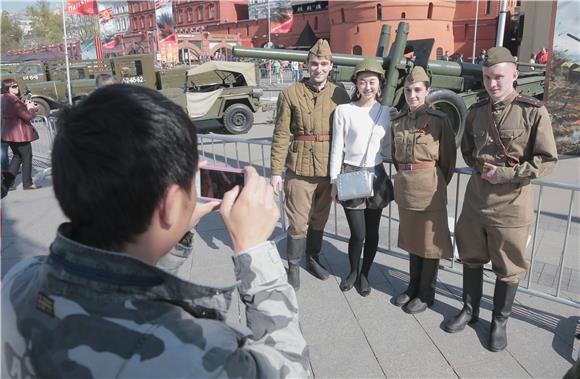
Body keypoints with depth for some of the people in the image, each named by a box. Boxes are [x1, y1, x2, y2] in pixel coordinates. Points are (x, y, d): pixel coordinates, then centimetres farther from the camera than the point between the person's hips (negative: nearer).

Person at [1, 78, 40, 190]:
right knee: (27, 157, 2)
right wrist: (31, 108, -1)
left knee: (17, 156, 20)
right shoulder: (13, 100, -20)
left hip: (9, 134, 10)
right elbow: (27, 116, -19)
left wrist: (25, 105, 5)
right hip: (19, 134, -10)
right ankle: (27, 183, 8)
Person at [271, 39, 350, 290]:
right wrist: (276, 171, -8)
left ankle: (313, 259, 37)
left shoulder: (340, 95, 4)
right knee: (298, 222, 2)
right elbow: (281, 135, -5)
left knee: (320, 219, 17)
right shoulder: (290, 94, -4)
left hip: (329, 170, 3)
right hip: (300, 168, -3)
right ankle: (293, 267, 21)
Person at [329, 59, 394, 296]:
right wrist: (334, 181, -4)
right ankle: (353, 271, 26)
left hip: (376, 175, 3)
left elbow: (387, 148, 11)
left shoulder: (386, 112, 4)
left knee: (372, 231, 10)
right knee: (358, 233, -2)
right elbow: (337, 148, -3)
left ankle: (364, 274, 31)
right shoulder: (343, 110, -5)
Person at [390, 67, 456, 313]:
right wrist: (404, 177, 11)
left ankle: (426, 294, 20)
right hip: (404, 186, 5)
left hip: (430, 186, -5)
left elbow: (448, 157, -3)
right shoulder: (397, 121, 7)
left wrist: (438, 186, 0)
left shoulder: (439, 120, -7)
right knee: (411, 237, 16)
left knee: (430, 240, 6)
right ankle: (413, 287, 32)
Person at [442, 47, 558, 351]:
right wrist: (479, 166, 2)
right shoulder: (476, 111, 4)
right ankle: (470, 310, 38)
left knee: (508, 268, 10)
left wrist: (505, 174, -17)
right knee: (471, 257, 17)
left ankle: (500, 322, 31)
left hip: (511, 203, -4)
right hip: (475, 198, 5)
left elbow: (547, 161, -10)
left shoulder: (533, 112, -11)